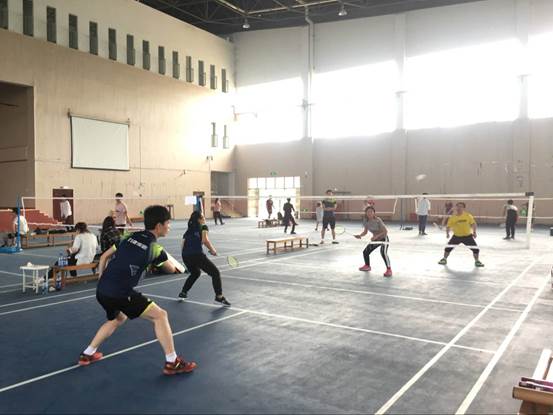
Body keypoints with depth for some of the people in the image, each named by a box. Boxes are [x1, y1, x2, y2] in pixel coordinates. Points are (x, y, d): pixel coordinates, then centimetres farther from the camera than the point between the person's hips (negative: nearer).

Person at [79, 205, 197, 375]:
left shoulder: (129, 237, 11)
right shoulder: (155, 248, -4)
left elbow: (104, 257, 17)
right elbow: (172, 269, 14)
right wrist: (177, 267, 37)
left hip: (102, 290, 7)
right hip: (120, 294, -7)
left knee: (118, 318, 34)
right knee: (160, 315, 1)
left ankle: (87, 354, 44)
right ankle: (172, 363, 1)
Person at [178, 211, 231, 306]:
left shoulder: (188, 231, 27)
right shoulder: (203, 227, 12)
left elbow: (183, 246, 20)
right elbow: (205, 240, -6)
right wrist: (213, 250, 5)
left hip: (185, 256, 7)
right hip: (197, 255, -7)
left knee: (195, 273, 35)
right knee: (215, 273, 2)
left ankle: (183, 293, 37)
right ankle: (219, 297, -11)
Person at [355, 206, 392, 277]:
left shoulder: (378, 221, -27)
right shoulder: (366, 222, -9)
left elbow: (385, 231, -28)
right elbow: (365, 232, 4)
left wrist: (376, 236, -38)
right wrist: (360, 235, -17)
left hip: (383, 239, -7)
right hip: (375, 239, 7)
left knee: (383, 252, -30)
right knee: (365, 251, 6)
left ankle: (389, 270, -18)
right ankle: (367, 266, 33)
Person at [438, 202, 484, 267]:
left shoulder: (468, 216, -9)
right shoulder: (452, 217, -9)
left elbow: (473, 223, -1)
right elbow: (448, 226, -5)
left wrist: (474, 232, -11)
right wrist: (447, 233, -22)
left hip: (468, 236, 0)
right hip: (456, 236, 0)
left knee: (475, 248, -5)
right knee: (448, 247, -4)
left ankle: (477, 261, 19)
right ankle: (444, 259, 19)